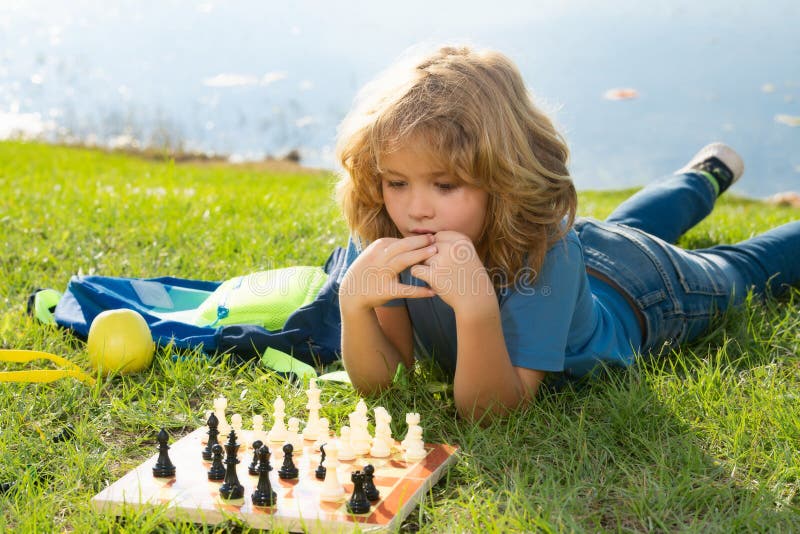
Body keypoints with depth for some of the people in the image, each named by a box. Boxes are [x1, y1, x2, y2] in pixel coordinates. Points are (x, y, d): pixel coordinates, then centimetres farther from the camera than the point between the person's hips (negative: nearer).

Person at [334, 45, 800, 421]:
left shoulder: (547, 254, -46)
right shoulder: (386, 236, -35)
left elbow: (487, 410, -45)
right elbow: (378, 382, -31)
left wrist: (476, 305, -61)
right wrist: (353, 302, -50)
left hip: (635, 295, -4)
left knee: (737, 272, 28)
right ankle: (707, 176, 61)